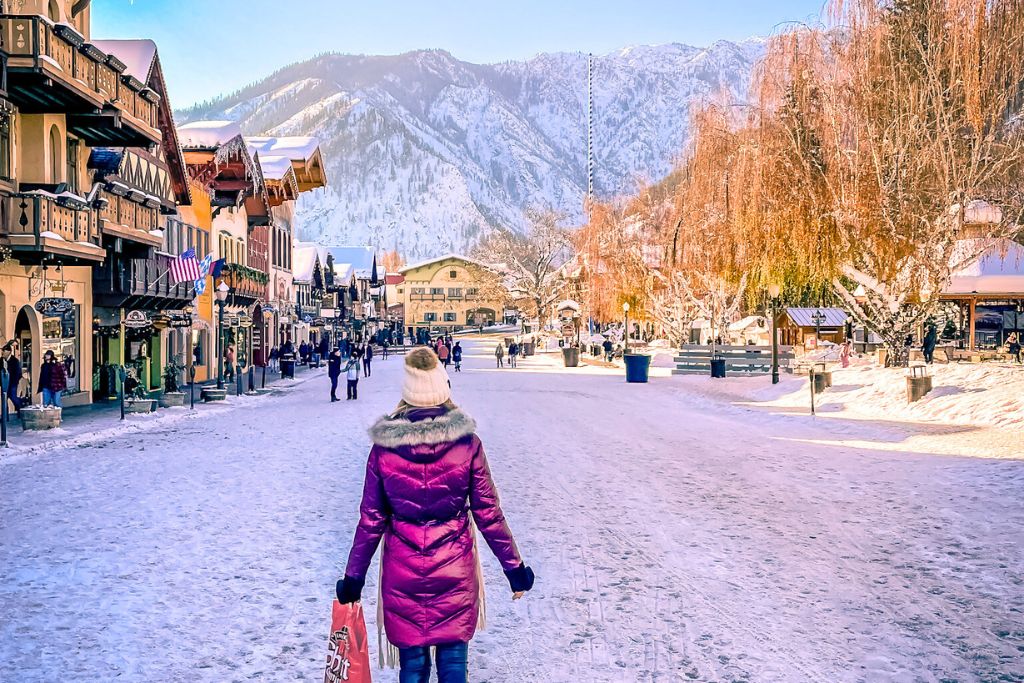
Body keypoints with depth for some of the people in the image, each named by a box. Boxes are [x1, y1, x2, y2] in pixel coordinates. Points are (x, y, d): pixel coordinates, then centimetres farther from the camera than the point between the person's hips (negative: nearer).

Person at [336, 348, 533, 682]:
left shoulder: (384, 447, -9)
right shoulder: (467, 443, -11)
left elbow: (371, 520, -3)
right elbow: (488, 513, -6)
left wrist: (353, 577, 8)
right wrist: (514, 566, 5)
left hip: (403, 573, 1)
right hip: (455, 571, -1)